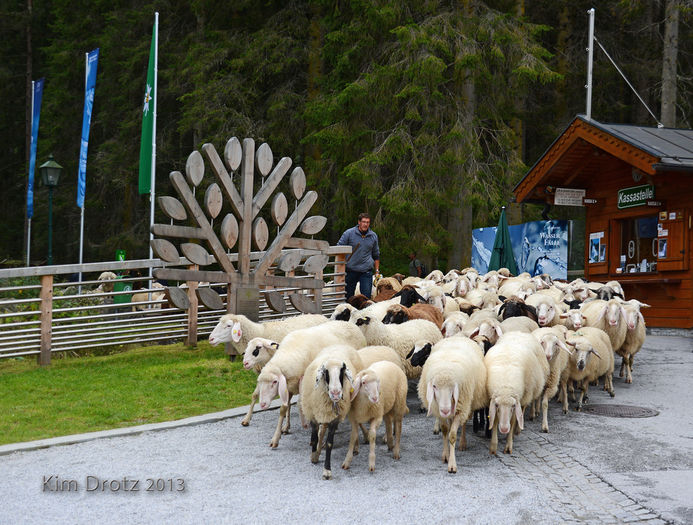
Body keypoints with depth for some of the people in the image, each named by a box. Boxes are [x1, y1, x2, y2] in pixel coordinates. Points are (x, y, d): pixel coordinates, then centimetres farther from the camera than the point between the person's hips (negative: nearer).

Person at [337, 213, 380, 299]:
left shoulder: (373, 236, 8)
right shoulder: (349, 233, -2)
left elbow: (376, 255, 18)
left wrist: (377, 271, 12)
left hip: (366, 272, 1)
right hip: (350, 270, -1)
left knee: (367, 297, -5)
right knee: (348, 296, 7)